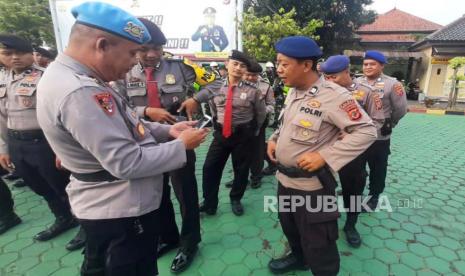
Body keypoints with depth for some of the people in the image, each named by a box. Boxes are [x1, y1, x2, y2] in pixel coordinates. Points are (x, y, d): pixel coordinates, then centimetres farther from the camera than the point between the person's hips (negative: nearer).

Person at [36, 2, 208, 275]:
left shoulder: (70, 76, 4)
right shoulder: (80, 93, -30)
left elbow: (123, 126, 9)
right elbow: (127, 163, -30)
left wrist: (167, 130, -3)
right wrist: (181, 145, -18)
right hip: (122, 210, -10)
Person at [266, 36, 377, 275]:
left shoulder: (333, 95, -20)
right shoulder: (293, 92, 5)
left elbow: (366, 131, -19)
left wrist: (325, 156, -25)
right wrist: (274, 139, 1)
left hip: (311, 186, -8)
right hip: (284, 179, 8)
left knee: (317, 244, 11)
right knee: (290, 228, 28)